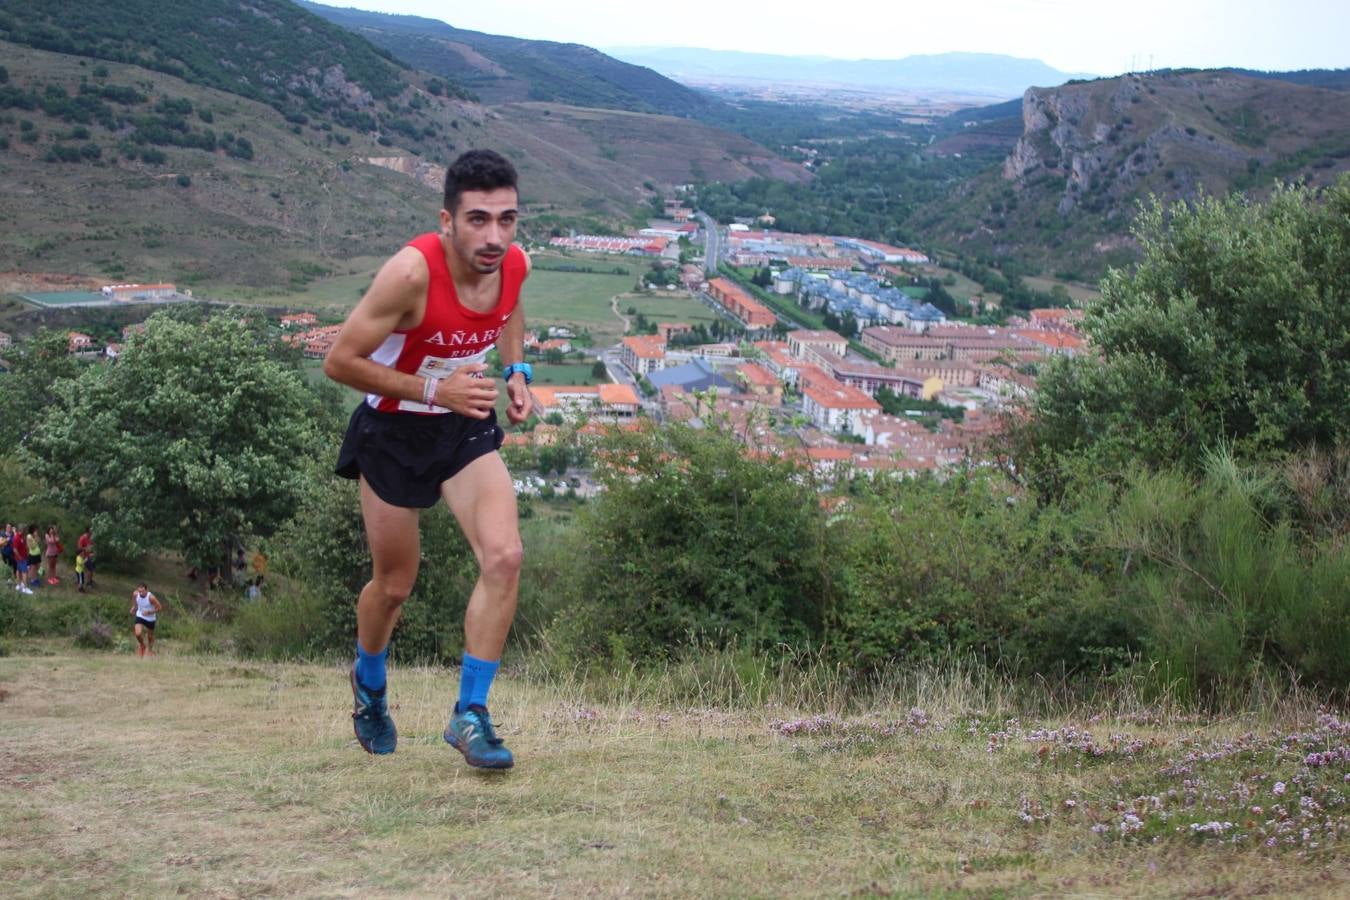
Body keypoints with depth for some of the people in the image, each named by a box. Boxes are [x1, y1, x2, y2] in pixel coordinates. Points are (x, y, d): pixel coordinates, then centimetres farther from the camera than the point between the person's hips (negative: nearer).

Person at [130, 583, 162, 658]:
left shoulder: (151, 598, -31)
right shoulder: (135, 594, -18)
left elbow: (159, 607, -22)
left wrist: (149, 612, -30)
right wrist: (134, 607, 1)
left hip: (150, 619, -2)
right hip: (140, 616, 2)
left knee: (150, 636, 15)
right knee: (138, 633, -17)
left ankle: (150, 649, 45)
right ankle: (142, 645, 16)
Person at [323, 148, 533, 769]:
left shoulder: (514, 264, -12)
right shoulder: (412, 272, -30)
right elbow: (340, 362, -23)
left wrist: (516, 372, 0)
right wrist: (434, 391, -27)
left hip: (466, 428, 4)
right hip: (392, 433, -4)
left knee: (504, 557, -16)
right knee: (394, 584, 11)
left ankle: (470, 713, -3)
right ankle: (369, 684, 43)